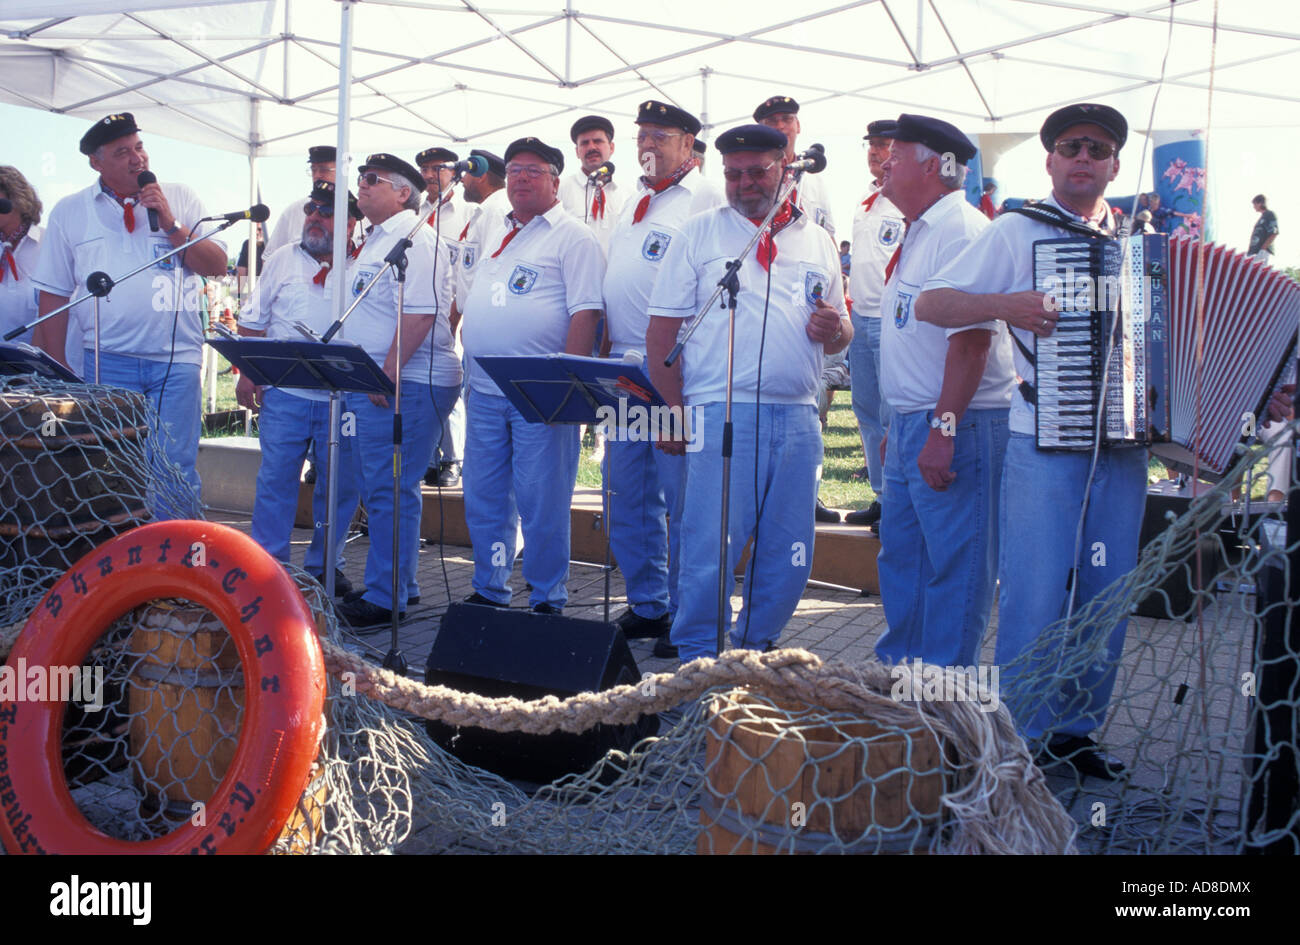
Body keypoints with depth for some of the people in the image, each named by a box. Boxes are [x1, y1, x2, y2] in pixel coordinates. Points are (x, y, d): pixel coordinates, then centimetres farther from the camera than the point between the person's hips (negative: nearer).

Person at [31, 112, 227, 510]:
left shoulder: (181, 200, 10)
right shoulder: (69, 212, 10)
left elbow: (218, 266, 4)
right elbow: (54, 296, 10)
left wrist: (171, 225, -7)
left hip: (176, 360, 0)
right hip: (106, 362, 0)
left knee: (176, 470, -1)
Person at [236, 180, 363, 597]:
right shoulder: (283, 261, 11)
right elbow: (253, 322, 11)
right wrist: (247, 373, 2)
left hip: (343, 398, 0)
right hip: (285, 393, 1)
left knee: (340, 483, 4)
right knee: (276, 476, 1)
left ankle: (325, 563, 18)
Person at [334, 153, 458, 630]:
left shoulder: (414, 240, -11)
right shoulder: (376, 240, 22)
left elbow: (418, 313, -21)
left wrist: (388, 373, -24)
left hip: (403, 385, -11)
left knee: (390, 490, -8)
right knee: (376, 487, 15)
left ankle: (385, 599, -2)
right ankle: (399, 584, 25)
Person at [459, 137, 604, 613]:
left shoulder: (573, 237, -4)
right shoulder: (494, 235, 20)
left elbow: (585, 312, -12)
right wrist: (472, 340, 16)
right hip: (484, 391, 7)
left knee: (541, 503, -3)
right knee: (483, 498, 11)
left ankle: (547, 601, 10)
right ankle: (488, 592, 25)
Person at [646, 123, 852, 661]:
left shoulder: (817, 241, 16)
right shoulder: (699, 233, 6)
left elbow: (841, 335, 21)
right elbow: (663, 330, 2)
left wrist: (835, 330, -4)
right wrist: (673, 410, -7)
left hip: (797, 418, 4)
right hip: (722, 412, -4)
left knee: (789, 552, 7)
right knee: (710, 546, -6)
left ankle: (755, 648, 24)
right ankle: (698, 658, 9)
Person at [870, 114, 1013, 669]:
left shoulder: (962, 231, -14)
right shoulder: (921, 233, 18)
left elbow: (971, 337, -23)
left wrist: (944, 428, -27)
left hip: (956, 428, -10)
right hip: (911, 425, 10)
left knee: (953, 567, -2)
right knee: (901, 559, 18)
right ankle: (898, 671, 31)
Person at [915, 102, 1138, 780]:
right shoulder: (1017, 232, 3)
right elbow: (929, 303, -2)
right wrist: (1004, 303, -18)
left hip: (1124, 443, 5)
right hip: (1043, 442, -5)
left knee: (1108, 597, 9)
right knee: (1037, 596, -3)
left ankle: (1076, 730, 23)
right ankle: (1025, 737, 11)